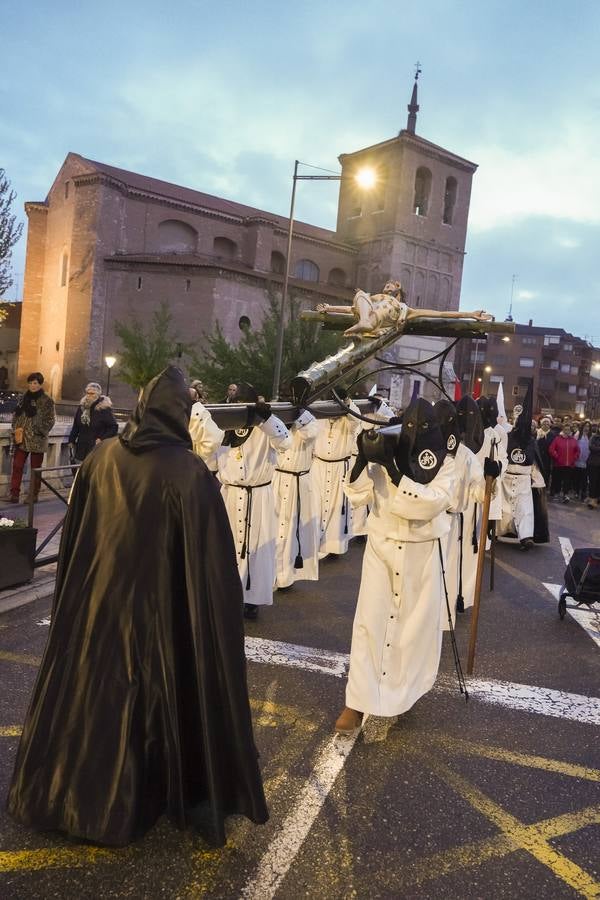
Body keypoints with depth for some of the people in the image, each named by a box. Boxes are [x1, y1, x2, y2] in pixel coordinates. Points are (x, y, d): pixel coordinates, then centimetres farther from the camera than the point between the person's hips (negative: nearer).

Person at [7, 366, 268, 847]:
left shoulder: (101, 457, -5)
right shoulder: (190, 472, -20)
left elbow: (73, 536, 5)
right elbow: (210, 560, -18)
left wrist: (80, 593, 17)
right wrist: (216, 618, -7)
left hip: (97, 601, 5)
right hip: (158, 608, -4)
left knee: (91, 693, 22)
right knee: (159, 698, 13)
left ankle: (74, 791, 42)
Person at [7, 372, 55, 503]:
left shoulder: (47, 401, -4)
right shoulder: (23, 398, 11)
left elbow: (49, 420, -7)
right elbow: (16, 415, 15)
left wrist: (38, 432, -14)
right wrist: (15, 430, 1)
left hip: (37, 440, -4)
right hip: (21, 438, 4)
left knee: (36, 468, 5)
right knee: (17, 466, -2)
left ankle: (34, 495, 15)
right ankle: (14, 494, 2)